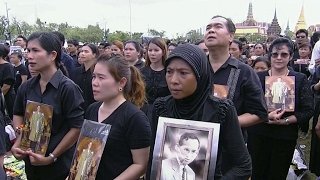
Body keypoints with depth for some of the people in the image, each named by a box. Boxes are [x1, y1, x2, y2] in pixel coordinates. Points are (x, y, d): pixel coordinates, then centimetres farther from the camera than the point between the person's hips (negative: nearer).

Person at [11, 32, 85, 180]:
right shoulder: (25, 87, 0)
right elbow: (18, 114, 16)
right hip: (31, 162, 5)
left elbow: (77, 128, -17)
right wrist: (18, 142, 0)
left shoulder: (68, 88, -16)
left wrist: (52, 157, -16)